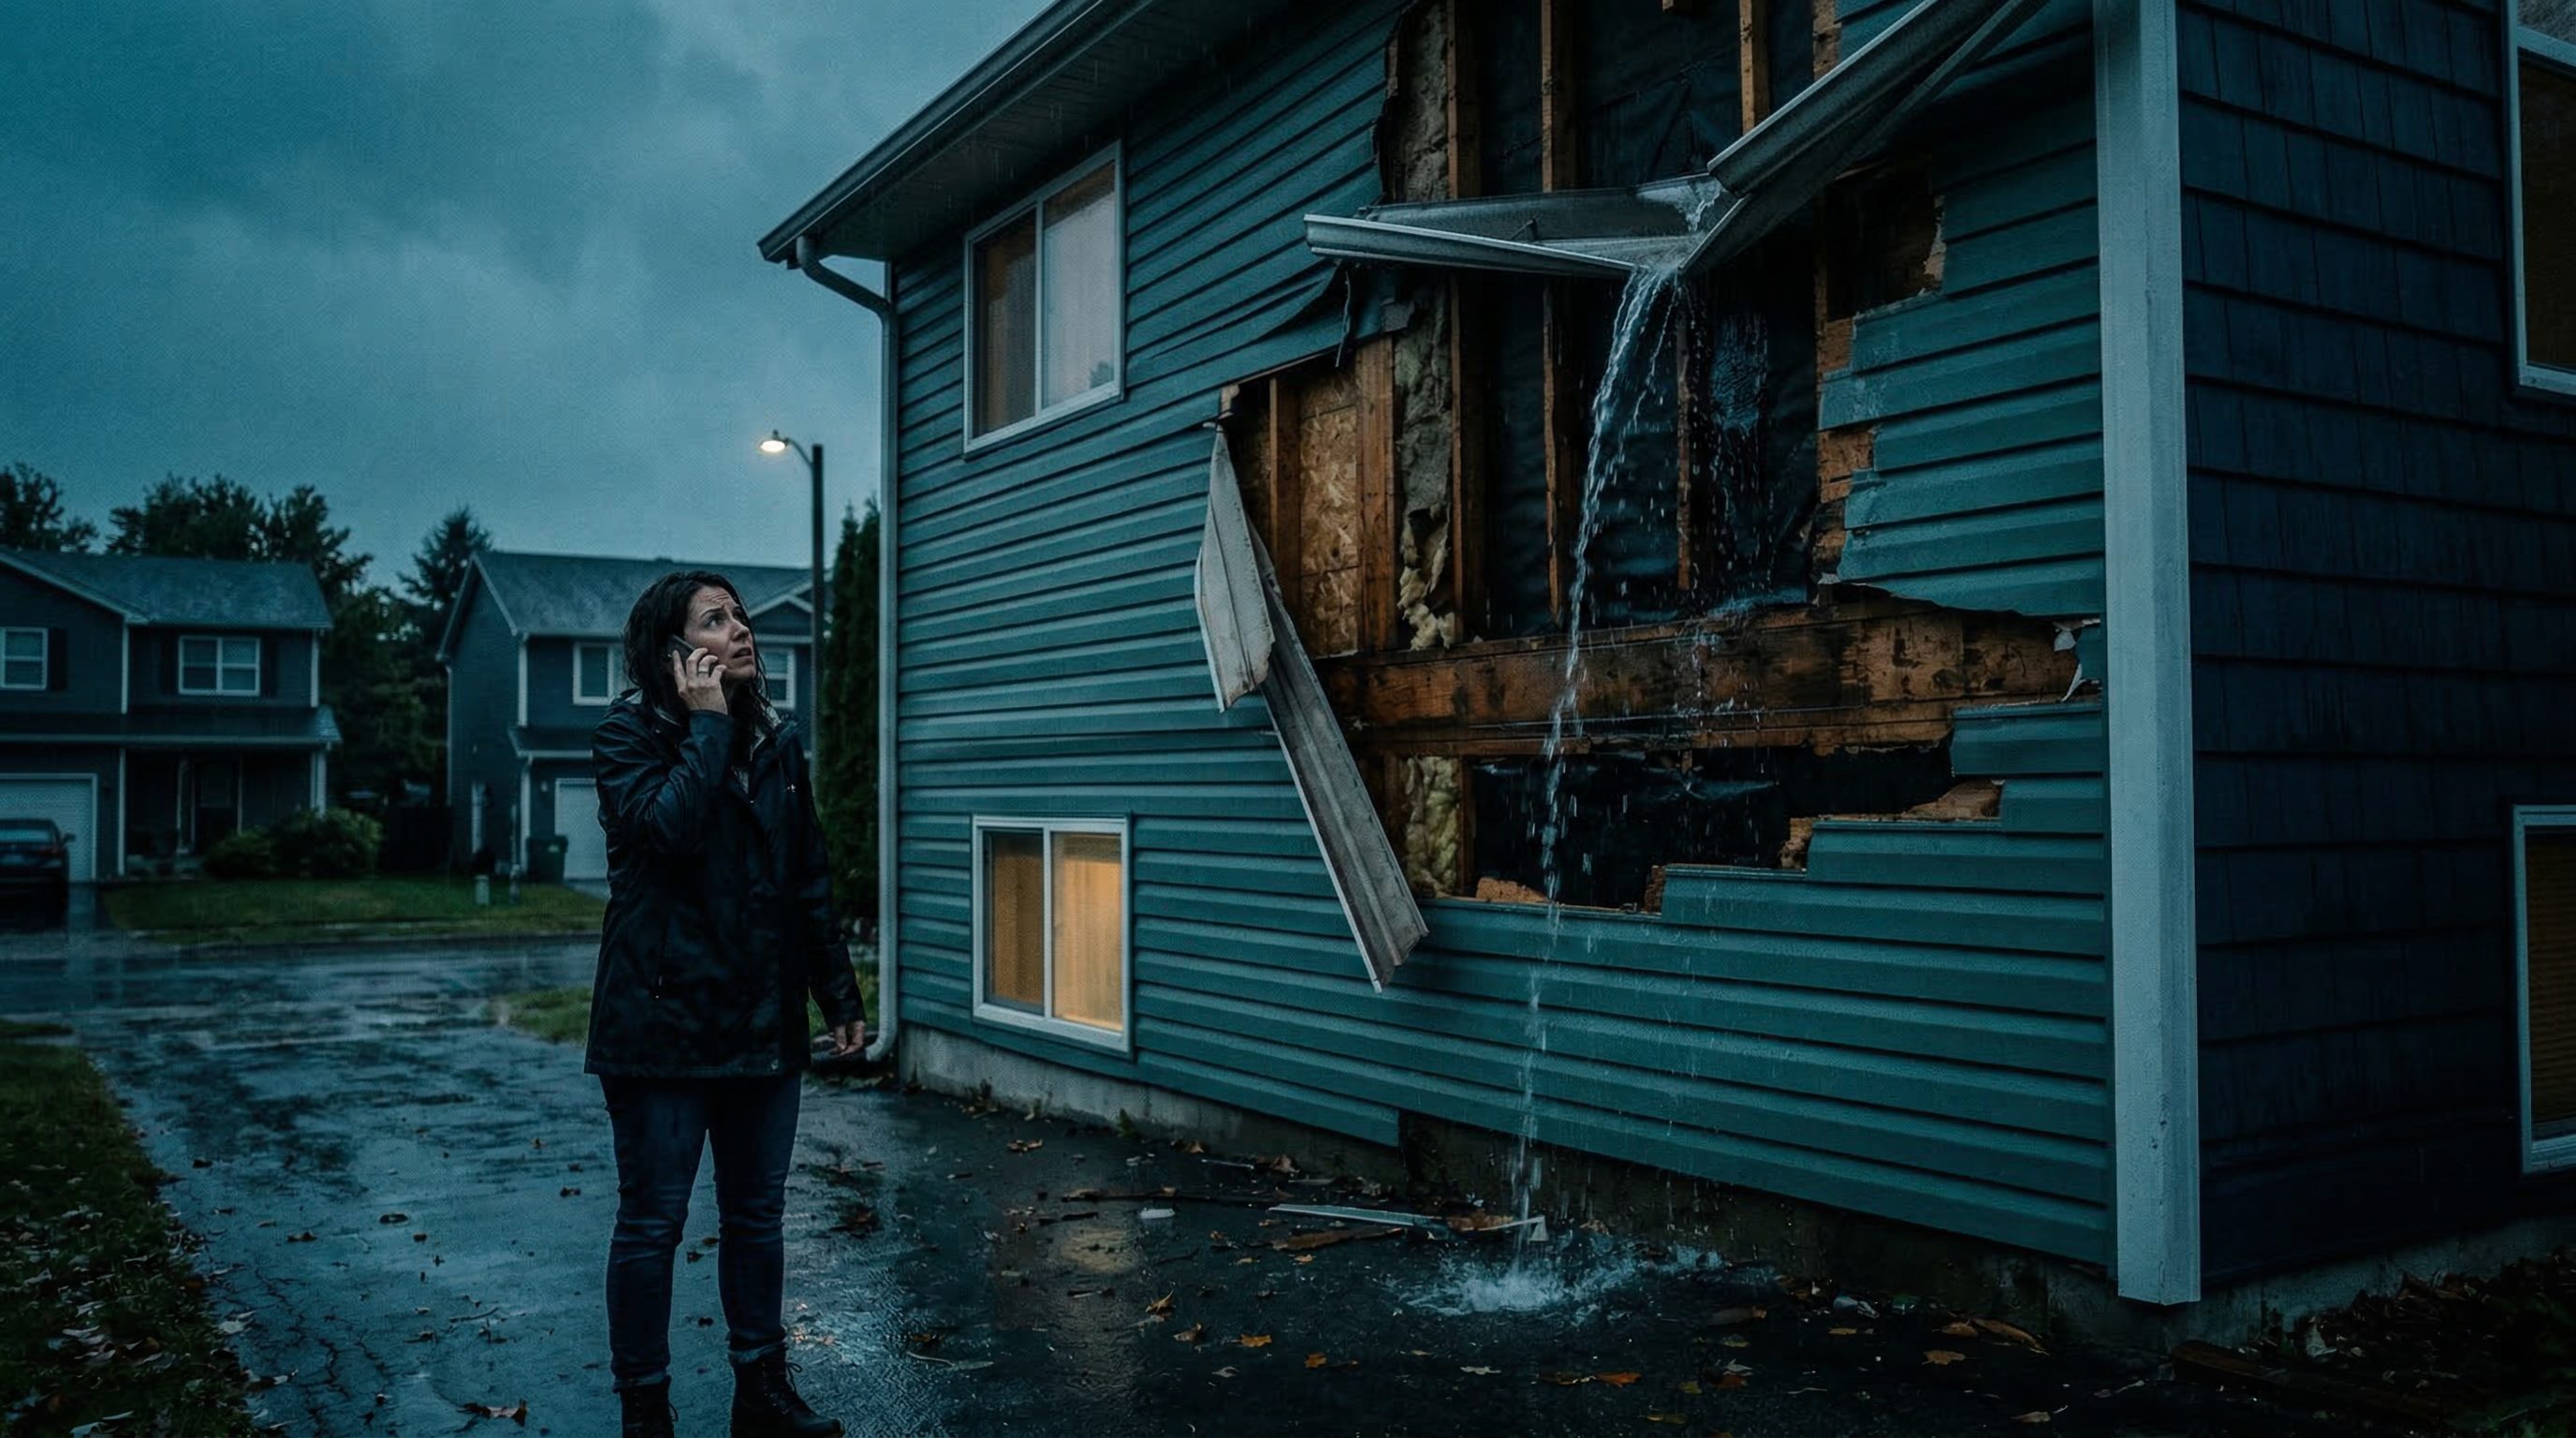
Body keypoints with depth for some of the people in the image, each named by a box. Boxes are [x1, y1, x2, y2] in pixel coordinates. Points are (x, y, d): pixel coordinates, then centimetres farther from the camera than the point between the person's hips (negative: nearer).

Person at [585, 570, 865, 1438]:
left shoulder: (777, 742, 10)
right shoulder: (628, 736, -5)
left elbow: (810, 882, 13)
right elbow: (668, 823, -26)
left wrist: (839, 994, 11)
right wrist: (708, 724, -16)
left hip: (763, 1023, 5)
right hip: (664, 1019, -5)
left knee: (757, 1217, 14)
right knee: (653, 1223, 3)